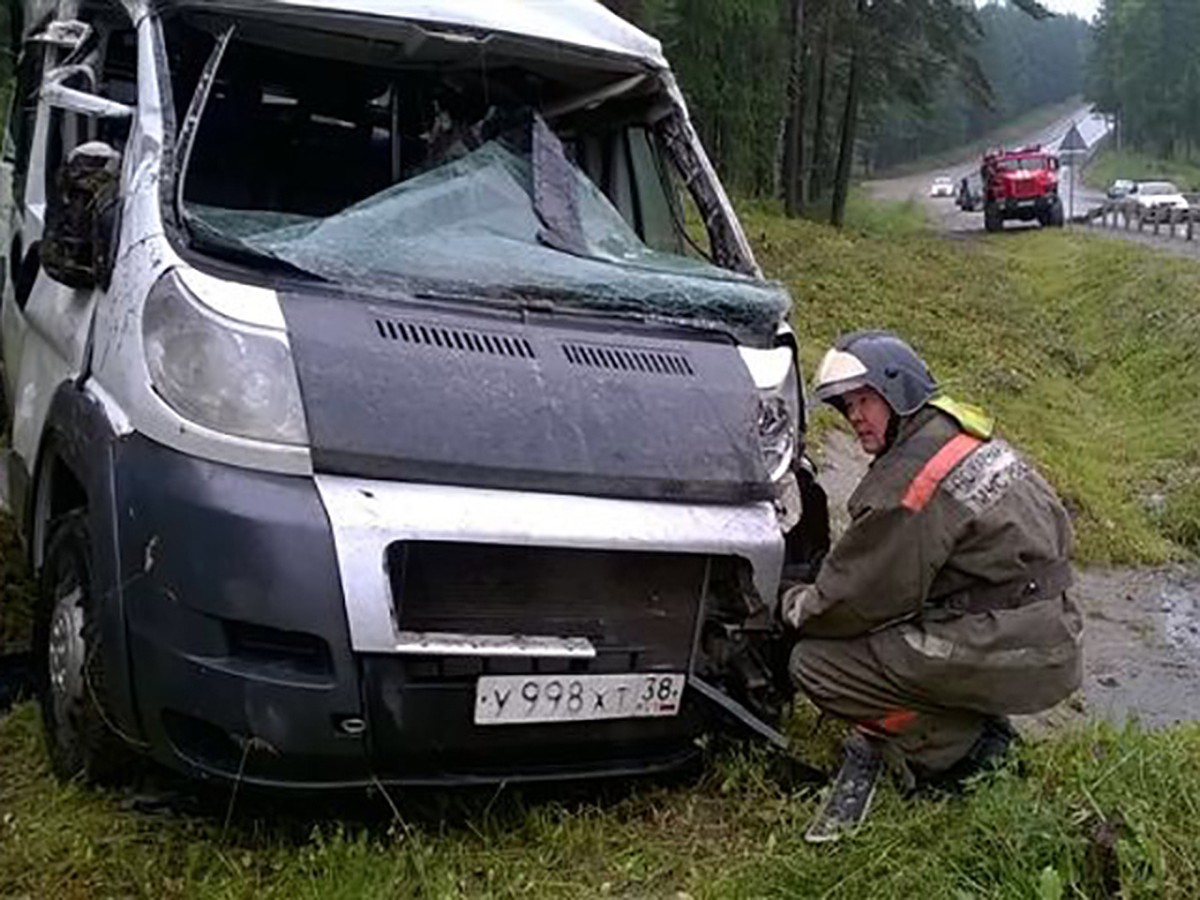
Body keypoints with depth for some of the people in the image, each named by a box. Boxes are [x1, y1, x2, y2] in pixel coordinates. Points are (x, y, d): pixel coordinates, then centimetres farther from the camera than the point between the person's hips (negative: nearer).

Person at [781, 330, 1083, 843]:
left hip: (1012, 659, -10)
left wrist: (792, 605, 7)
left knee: (814, 662, -9)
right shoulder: (962, 434, 11)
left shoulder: (910, 479, -18)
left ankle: (961, 749, -1)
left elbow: (856, 601, -12)